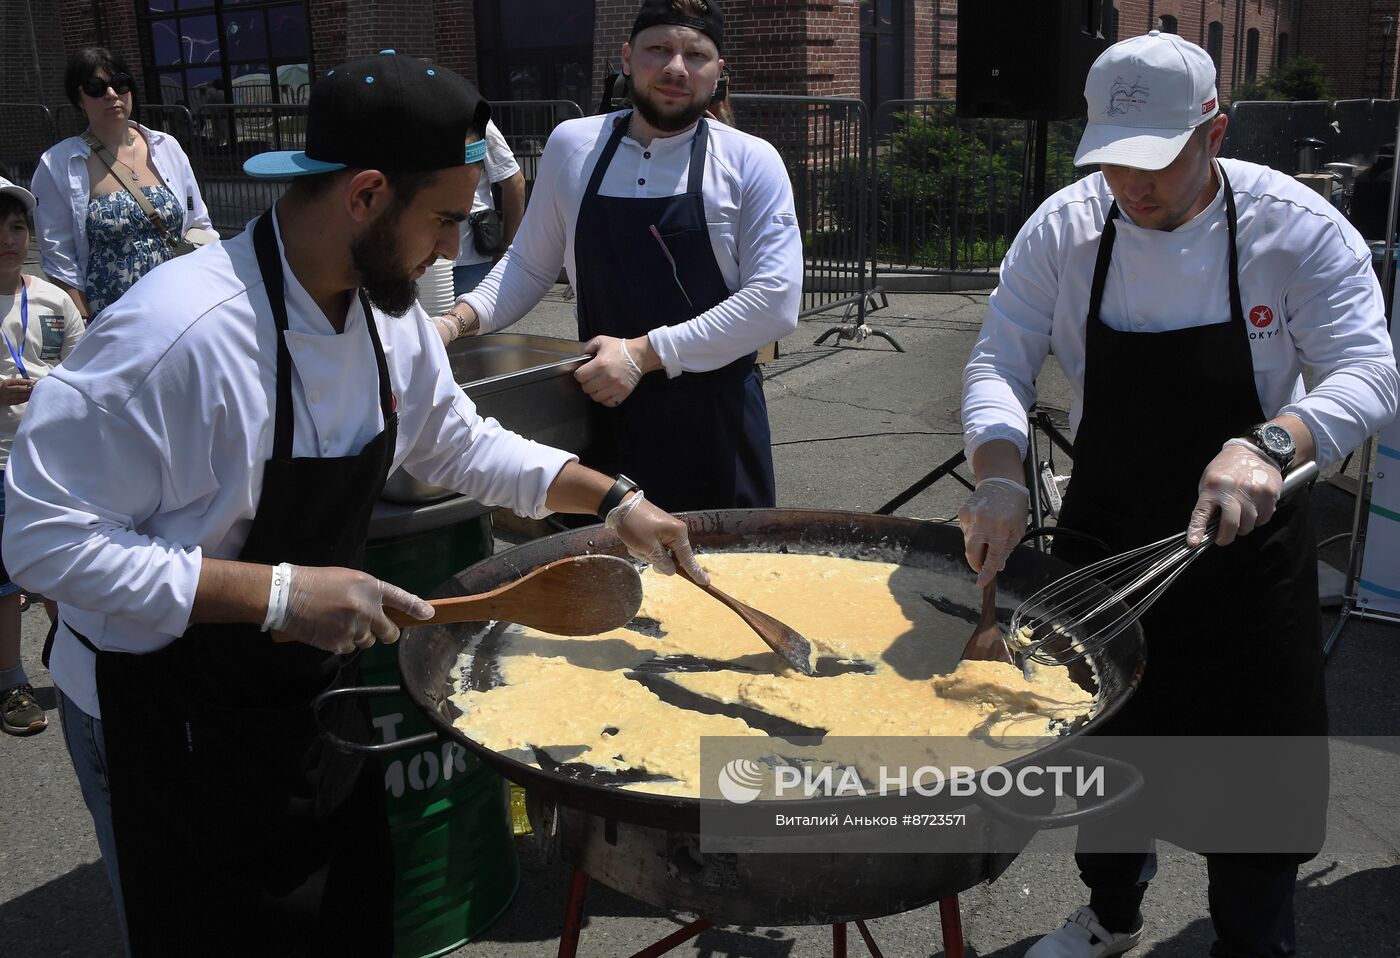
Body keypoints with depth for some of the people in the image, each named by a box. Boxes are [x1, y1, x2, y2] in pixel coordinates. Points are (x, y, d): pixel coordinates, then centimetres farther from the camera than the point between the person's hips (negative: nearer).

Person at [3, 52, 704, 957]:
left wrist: (616, 501, 4)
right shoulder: (178, 329, -31)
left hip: (313, 693, 7)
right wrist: (277, 593, -33)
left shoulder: (388, 313, -5)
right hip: (169, 724, -7)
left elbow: (457, 440, 11)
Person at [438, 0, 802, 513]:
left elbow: (774, 301, -13)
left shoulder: (751, 162, -4)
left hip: (713, 421, -2)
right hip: (602, 415, 2)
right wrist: (462, 318, -2)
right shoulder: (570, 146, 5)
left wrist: (642, 354, -18)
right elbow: (529, 264, 16)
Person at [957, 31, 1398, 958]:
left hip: (1246, 548, -2)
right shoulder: (1065, 228, -11)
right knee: (1104, 742, 19)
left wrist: (1269, 444, -43)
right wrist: (1001, 478, -32)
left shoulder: (1298, 229, -16)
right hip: (1105, 542, 2)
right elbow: (999, 363, -13)